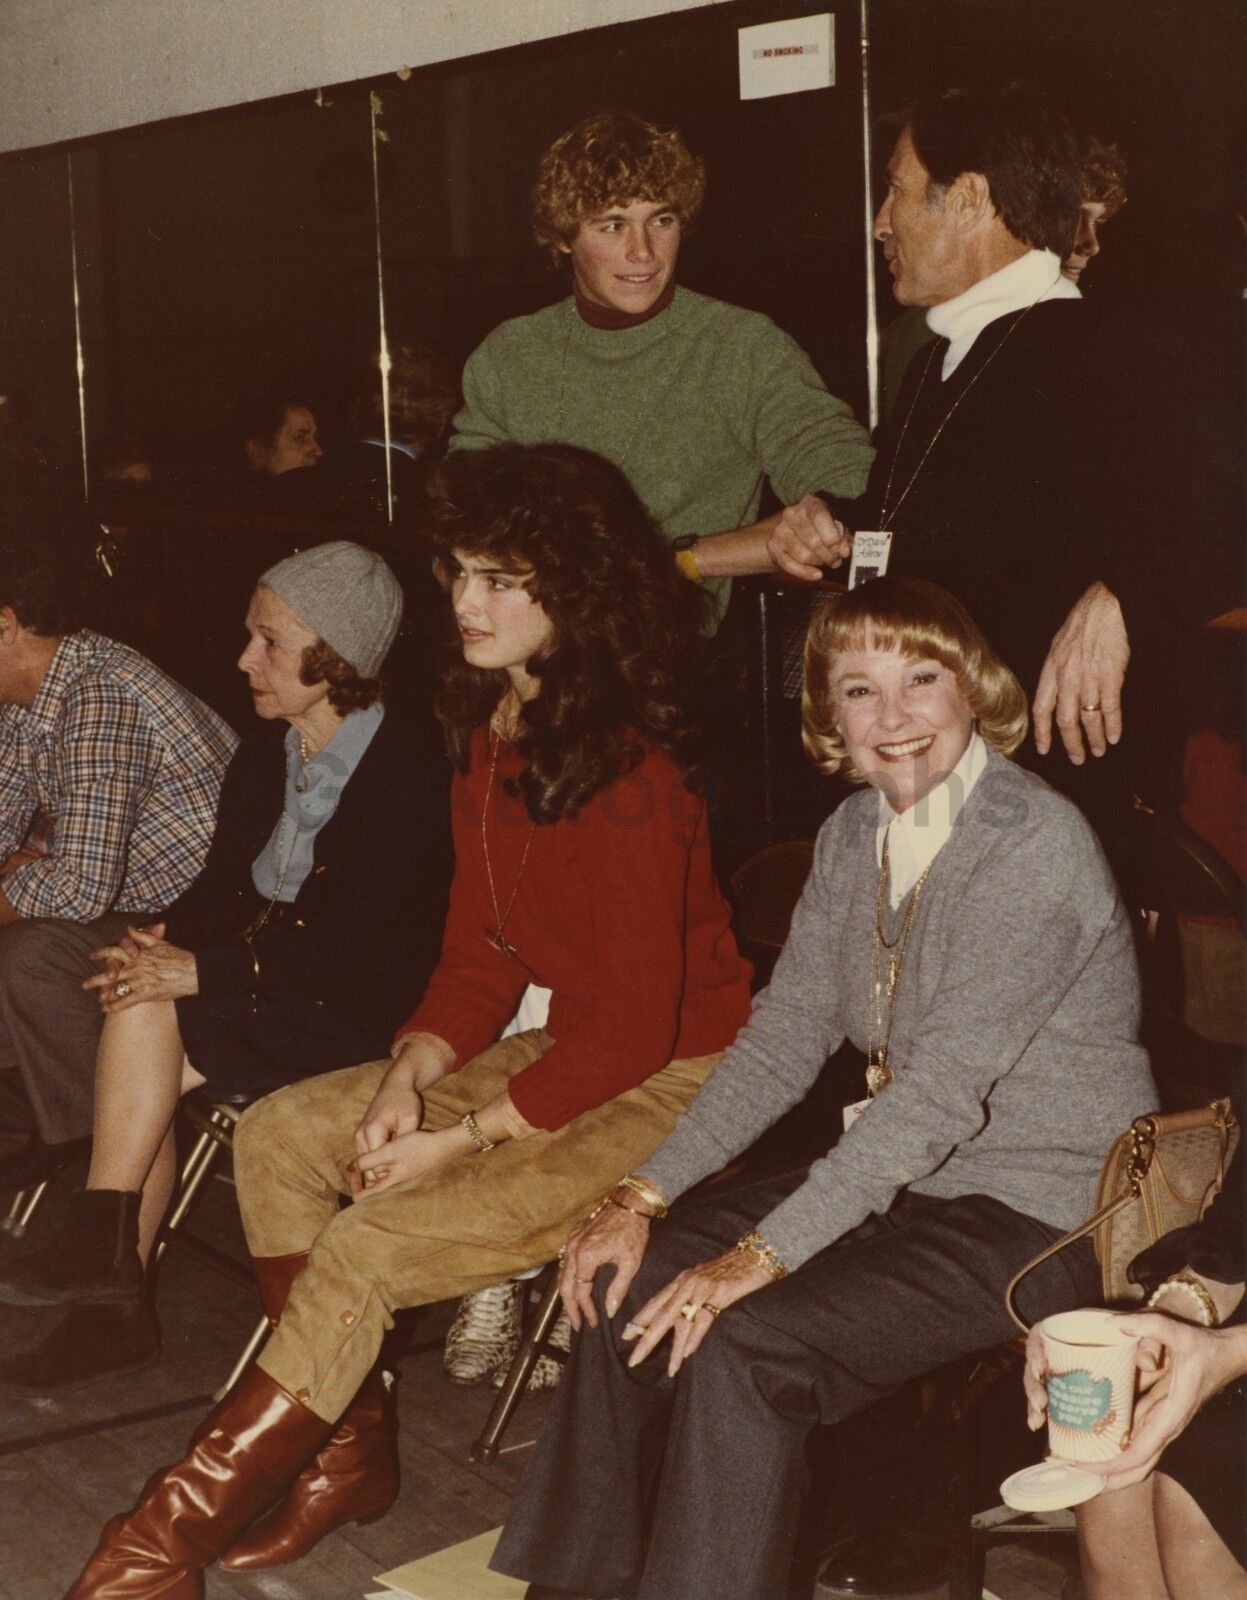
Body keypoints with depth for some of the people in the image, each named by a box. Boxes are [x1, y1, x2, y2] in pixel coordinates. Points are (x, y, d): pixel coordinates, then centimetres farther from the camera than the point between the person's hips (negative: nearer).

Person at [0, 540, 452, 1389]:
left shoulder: (407, 772, -16)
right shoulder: (264, 758, 11)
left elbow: (372, 954, -21)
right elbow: (224, 888, 12)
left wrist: (205, 971, -21)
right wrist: (164, 942, -12)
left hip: (349, 1016, -7)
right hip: (255, 989, 8)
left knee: (150, 1021, -22)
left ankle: (101, 1248, -11)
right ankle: (115, 1301, -10)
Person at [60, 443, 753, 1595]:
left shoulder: (628, 773, -23)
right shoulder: (488, 733, 5)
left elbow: (636, 1025, -21)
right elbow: (479, 953, 9)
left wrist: (461, 1141, -17)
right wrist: (407, 1081, -8)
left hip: (671, 1086, -9)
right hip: (559, 1052, 9)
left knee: (369, 1245, -20)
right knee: (280, 1135, 1)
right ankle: (349, 1448, 9)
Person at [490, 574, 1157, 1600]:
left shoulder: (1037, 844, -20)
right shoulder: (855, 834, 6)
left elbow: (944, 1087, -26)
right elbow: (783, 1039, 4)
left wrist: (761, 1253, -28)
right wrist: (643, 1194, -7)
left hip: (1041, 1215, -7)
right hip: (906, 1179, 8)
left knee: (744, 1336, -24)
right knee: (635, 1273, -7)